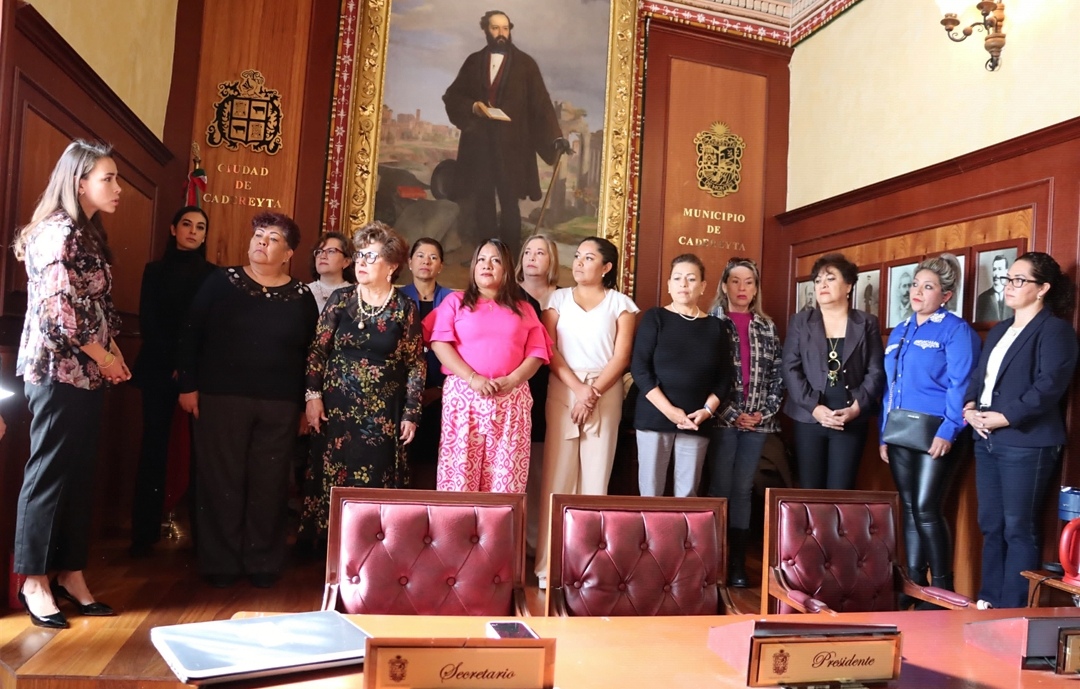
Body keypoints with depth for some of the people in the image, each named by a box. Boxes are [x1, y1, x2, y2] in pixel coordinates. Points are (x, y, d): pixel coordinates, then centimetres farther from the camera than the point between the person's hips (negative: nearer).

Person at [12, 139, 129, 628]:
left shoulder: (89, 234, 15)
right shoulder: (58, 232, -13)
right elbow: (58, 311, -19)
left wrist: (114, 356, 6)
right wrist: (105, 359, -9)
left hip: (86, 372, 9)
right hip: (58, 370, -8)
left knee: (80, 474, 11)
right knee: (49, 473, 0)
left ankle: (71, 574, 20)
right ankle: (35, 581, 12)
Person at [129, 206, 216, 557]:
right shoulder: (155, 271, 11)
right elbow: (148, 322, 3)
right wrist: (174, 365, -9)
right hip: (159, 370, 0)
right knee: (154, 447, -1)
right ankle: (145, 532, 4)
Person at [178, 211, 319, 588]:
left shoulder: (301, 296, 4)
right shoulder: (221, 282, 2)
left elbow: (311, 353, 5)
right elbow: (191, 334, 2)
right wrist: (188, 385, -4)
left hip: (279, 406, 1)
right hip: (221, 397, -1)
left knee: (269, 483, 7)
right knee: (221, 480, 5)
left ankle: (263, 561, 21)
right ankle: (221, 562, 19)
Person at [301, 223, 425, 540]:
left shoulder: (404, 308, -2)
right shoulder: (340, 299, 3)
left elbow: (416, 364, 0)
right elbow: (317, 350, 5)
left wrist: (411, 413, -3)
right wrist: (313, 394, -4)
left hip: (382, 413, -1)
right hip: (336, 406, 2)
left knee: (375, 483, 3)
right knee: (331, 479, 6)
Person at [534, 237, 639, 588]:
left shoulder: (621, 303, 8)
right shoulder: (558, 298, 10)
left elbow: (622, 356, -1)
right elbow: (549, 349, 0)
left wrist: (593, 393, -12)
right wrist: (578, 388, -12)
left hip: (606, 393, 0)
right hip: (563, 391, 1)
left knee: (595, 474, 0)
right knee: (558, 473, -3)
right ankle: (548, 562, 2)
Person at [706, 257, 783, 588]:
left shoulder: (767, 326, 13)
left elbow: (778, 372, 11)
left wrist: (767, 411, -2)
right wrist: (731, 414, -10)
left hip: (758, 421, 3)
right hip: (723, 419, -3)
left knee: (743, 490, 8)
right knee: (720, 488, -1)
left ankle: (738, 562, 13)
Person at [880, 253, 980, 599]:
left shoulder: (956, 330, -5)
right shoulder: (899, 331, 16)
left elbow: (961, 385, -13)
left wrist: (948, 432, -21)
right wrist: (884, 434, 12)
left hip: (935, 433, -7)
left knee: (926, 509, -8)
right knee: (909, 509, 10)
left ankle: (942, 587, 7)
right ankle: (913, 582, 19)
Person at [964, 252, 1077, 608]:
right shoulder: (998, 331, 20)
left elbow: (1049, 385, -17)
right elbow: (978, 375, 17)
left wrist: (1005, 417, -19)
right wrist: (969, 407, -2)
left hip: (1026, 443, -8)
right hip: (987, 441, 8)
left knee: (1018, 529, -2)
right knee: (990, 525, 13)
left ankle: (1013, 610, 7)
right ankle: (989, 601, 23)